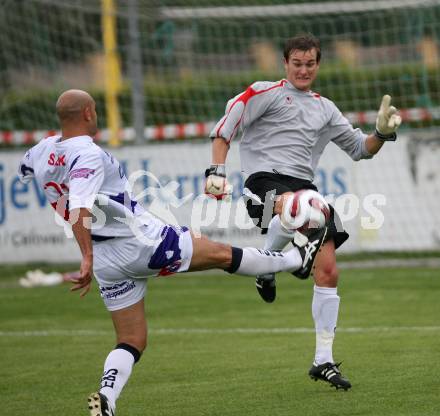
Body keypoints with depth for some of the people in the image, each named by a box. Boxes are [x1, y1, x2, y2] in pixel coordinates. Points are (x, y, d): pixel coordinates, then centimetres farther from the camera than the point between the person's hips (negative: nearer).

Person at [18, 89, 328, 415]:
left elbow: (26, 170, 27)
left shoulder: (43, 152, 2)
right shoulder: (89, 155, -21)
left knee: (132, 341, 12)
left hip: (107, 262, 8)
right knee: (222, 254, 11)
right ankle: (300, 259, 28)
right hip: (140, 239, -7)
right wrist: (87, 259, -40)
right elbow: (79, 209, -34)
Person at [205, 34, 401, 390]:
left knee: (328, 271, -3)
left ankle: (324, 361, 5)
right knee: (292, 210, -43)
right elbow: (224, 129, 1)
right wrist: (217, 171, -11)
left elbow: (359, 148, 28)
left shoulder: (325, 109, 24)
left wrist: (383, 133, 8)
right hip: (266, 179, -6)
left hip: (304, 186, 6)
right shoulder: (266, 93, 7)